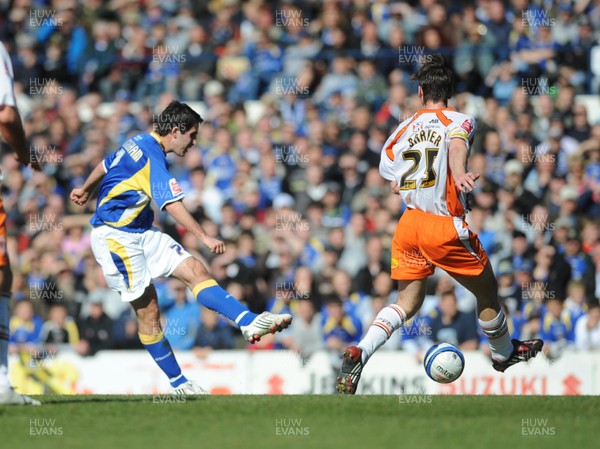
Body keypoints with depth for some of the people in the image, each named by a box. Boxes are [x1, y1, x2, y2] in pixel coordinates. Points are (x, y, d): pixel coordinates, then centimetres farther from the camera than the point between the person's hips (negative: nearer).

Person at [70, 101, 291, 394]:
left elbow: (106, 164, 26)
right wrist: (204, 238, -32)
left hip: (141, 232, 9)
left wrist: (85, 189, 39)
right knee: (147, 308, -8)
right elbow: (172, 205, -29)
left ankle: (249, 322, -23)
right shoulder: (152, 156, -20)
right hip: (115, 236, -9)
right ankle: (178, 382, 0)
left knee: (195, 270, -9)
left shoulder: (139, 143, 10)